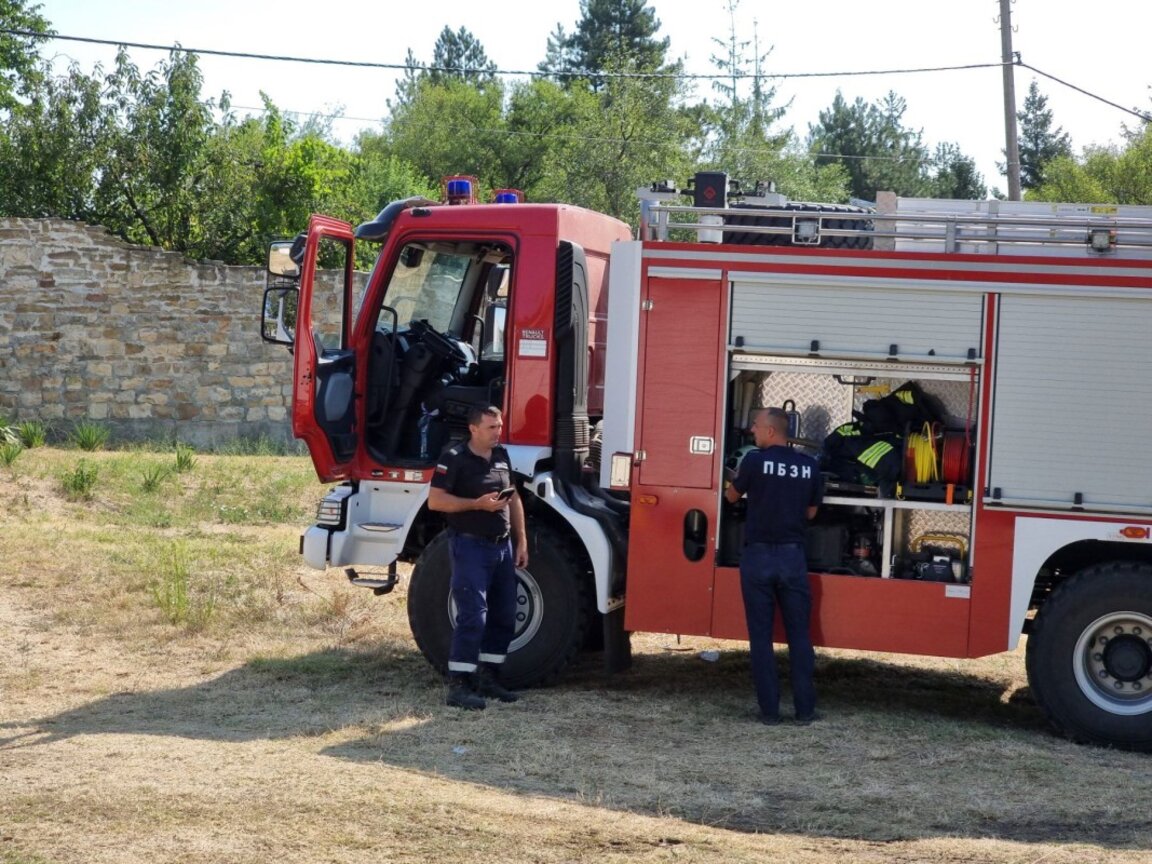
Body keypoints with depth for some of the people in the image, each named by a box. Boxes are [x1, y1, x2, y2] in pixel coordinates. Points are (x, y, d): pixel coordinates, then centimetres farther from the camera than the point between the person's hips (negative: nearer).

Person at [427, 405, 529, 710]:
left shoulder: (502, 456, 12)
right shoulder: (454, 459, -10)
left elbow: (514, 499, 18)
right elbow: (435, 500, -14)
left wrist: (521, 541, 14)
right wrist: (478, 504, -21)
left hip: (502, 546, 8)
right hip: (470, 546, -7)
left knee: (504, 615, 11)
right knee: (472, 616, -12)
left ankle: (488, 678, 22)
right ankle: (458, 685, -8)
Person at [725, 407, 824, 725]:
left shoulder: (755, 461, -8)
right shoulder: (809, 466, 1)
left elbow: (732, 496, 8)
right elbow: (811, 511, 12)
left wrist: (740, 475, 28)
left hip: (758, 556, -2)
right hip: (793, 556, 2)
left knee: (761, 636, 4)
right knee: (799, 635, 9)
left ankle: (769, 709, 3)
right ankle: (805, 709, 8)